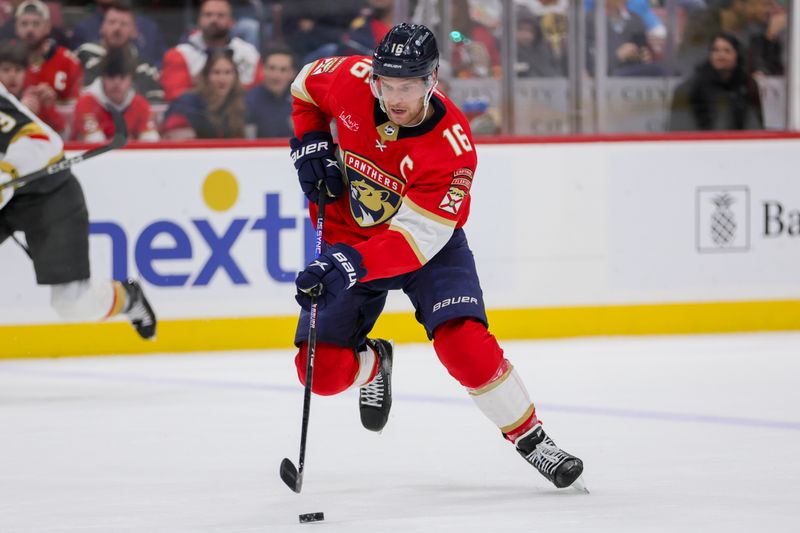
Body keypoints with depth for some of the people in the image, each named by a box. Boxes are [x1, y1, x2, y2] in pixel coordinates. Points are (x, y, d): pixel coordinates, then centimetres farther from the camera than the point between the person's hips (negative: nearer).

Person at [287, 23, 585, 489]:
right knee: (323, 370, -8)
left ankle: (531, 438, -6)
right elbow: (307, 85, 5)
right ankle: (373, 363, 29)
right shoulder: (351, 80, -20)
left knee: (464, 343, -25)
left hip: (429, 244, -3)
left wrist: (350, 266, -47)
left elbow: (416, 238, -33)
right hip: (350, 236, 3)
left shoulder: (452, 145, -30)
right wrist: (311, 146, -9)